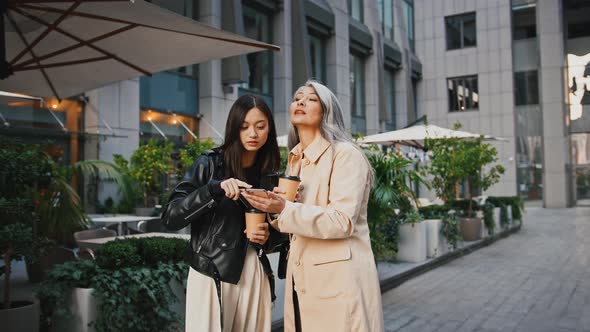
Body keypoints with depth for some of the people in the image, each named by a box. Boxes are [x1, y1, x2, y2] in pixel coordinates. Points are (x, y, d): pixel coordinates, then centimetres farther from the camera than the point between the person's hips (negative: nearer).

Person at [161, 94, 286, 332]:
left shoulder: (270, 174, 6)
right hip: (212, 274, -3)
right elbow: (170, 217, -13)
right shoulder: (210, 164, -5)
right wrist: (214, 189, -25)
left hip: (255, 276, 4)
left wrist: (268, 237, -7)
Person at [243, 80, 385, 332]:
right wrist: (270, 227, 7)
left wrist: (285, 210, -26)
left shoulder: (346, 154, -10)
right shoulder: (294, 160, 14)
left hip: (338, 278, -7)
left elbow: (342, 221, -20)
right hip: (301, 279, 7)